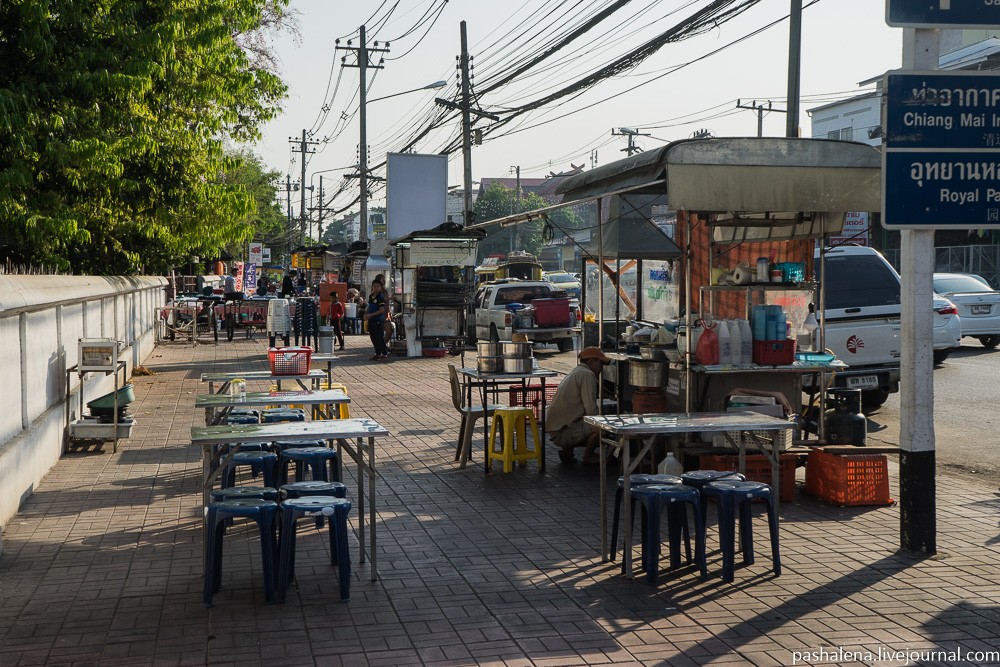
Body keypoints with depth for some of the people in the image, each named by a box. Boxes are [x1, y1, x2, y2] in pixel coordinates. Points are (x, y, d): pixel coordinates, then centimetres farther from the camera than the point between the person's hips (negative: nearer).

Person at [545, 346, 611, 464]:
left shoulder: (576, 373, 23)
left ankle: (567, 450, 12)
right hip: (563, 431, -10)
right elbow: (591, 409, -17)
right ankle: (588, 456, -2)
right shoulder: (587, 375, -9)